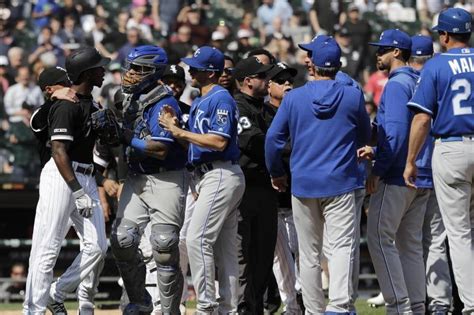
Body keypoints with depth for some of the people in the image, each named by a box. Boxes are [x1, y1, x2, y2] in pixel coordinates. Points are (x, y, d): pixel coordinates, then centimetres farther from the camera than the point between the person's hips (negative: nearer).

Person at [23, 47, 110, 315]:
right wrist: (78, 192, -26)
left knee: (97, 246, 3)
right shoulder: (67, 105, -15)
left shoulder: (91, 104, 14)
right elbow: (59, 152, -21)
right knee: (48, 247, -7)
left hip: (85, 177, 9)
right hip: (61, 176, -9)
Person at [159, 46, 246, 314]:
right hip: (208, 177, 10)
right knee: (225, 246, 10)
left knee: (198, 239, -15)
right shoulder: (199, 103, 19)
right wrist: (176, 129, 1)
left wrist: (181, 133, -17)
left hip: (221, 176, -10)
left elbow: (220, 141, -22)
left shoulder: (221, 99, -12)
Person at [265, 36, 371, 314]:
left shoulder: (293, 97, 0)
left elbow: (273, 138, 2)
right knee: (343, 246, -10)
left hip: (303, 185, 2)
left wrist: (277, 174, 16)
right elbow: (365, 137, 12)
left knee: (309, 254, 11)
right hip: (340, 185, -2)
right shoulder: (353, 96, -1)